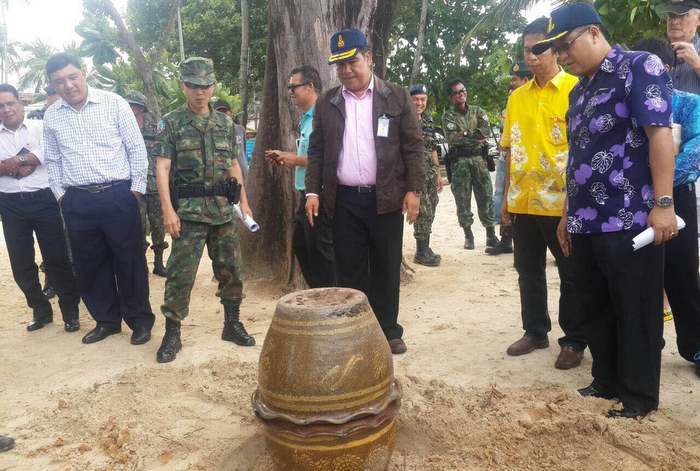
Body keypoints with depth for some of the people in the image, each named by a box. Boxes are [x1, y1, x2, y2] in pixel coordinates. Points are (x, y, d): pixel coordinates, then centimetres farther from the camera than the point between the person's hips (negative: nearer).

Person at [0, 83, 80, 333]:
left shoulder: (40, 127, 4)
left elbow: (45, 154, -13)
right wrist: (25, 162, -11)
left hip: (43, 200, -3)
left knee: (56, 258, 0)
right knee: (21, 263, 9)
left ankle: (70, 312, 12)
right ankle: (41, 311, 25)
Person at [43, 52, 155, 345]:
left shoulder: (114, 103, -3)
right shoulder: (51, 117, 8)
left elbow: (136, 148, -2)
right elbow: (52, 161, 17)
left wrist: (137, 188, -4)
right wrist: (61, 194, 9)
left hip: (118, 196, -4)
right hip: (77, 202, 4)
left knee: (130, 261, 2)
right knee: (89, 265, 11)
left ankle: (140, 320, 18)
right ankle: (106, 320, 27)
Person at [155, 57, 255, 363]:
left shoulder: (226, 123, 11)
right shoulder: (171, 123, -1)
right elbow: (162, 168, -6)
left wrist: (244, 201, 11)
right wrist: (168, 210, -15)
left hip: (223, 209, 4)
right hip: (188, 211, -4)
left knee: (229, 269, 10)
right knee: (180, 273, -3)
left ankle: (232, 324, 25)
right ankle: (172, 335, 8)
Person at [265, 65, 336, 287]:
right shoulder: (306, 118, 16)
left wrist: (297, 160, -15)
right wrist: (286, 158, 11)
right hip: (306, 194, 11)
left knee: (321, 255, 0)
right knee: (300, 246, 18)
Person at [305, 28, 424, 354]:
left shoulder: (397, 97, 2)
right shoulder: (326, 103, 9)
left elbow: (413, 146, 0)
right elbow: (316, 151, 10)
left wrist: (414, 189, -7)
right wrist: (313, 191, 1)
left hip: (386, 198, -1)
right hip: (343, 200, 2)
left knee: (386, 268, 6)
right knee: (349, 270, 6)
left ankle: (389, 331, 19)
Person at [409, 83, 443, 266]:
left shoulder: (428, 119, 15)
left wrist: (438, 173, 19)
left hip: (430, 172, 7)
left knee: (429, 211, 9)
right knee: (424, 211, -10)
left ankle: (425, 248, 20)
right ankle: (421, 252, 0)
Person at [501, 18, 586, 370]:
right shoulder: (517, 97, 12)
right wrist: (507, 196, 11)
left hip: (561, 202, -5)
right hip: (523, 202, 5)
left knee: (571, 276, 6)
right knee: (528, 271, 13)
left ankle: (574, 341, 20)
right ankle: (535, 331, 28)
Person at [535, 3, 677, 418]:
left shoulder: (640, 67, -4)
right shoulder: (579, 92, 19)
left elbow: (660, 134, -13)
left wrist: (662, 203, -19)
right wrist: (568, 213, 21)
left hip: (629, 221, -8)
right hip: (586, 224, 8)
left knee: (636, 314, 3)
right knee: (595, 312, 14)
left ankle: (639, 397, 17)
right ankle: (607, 383, 29)